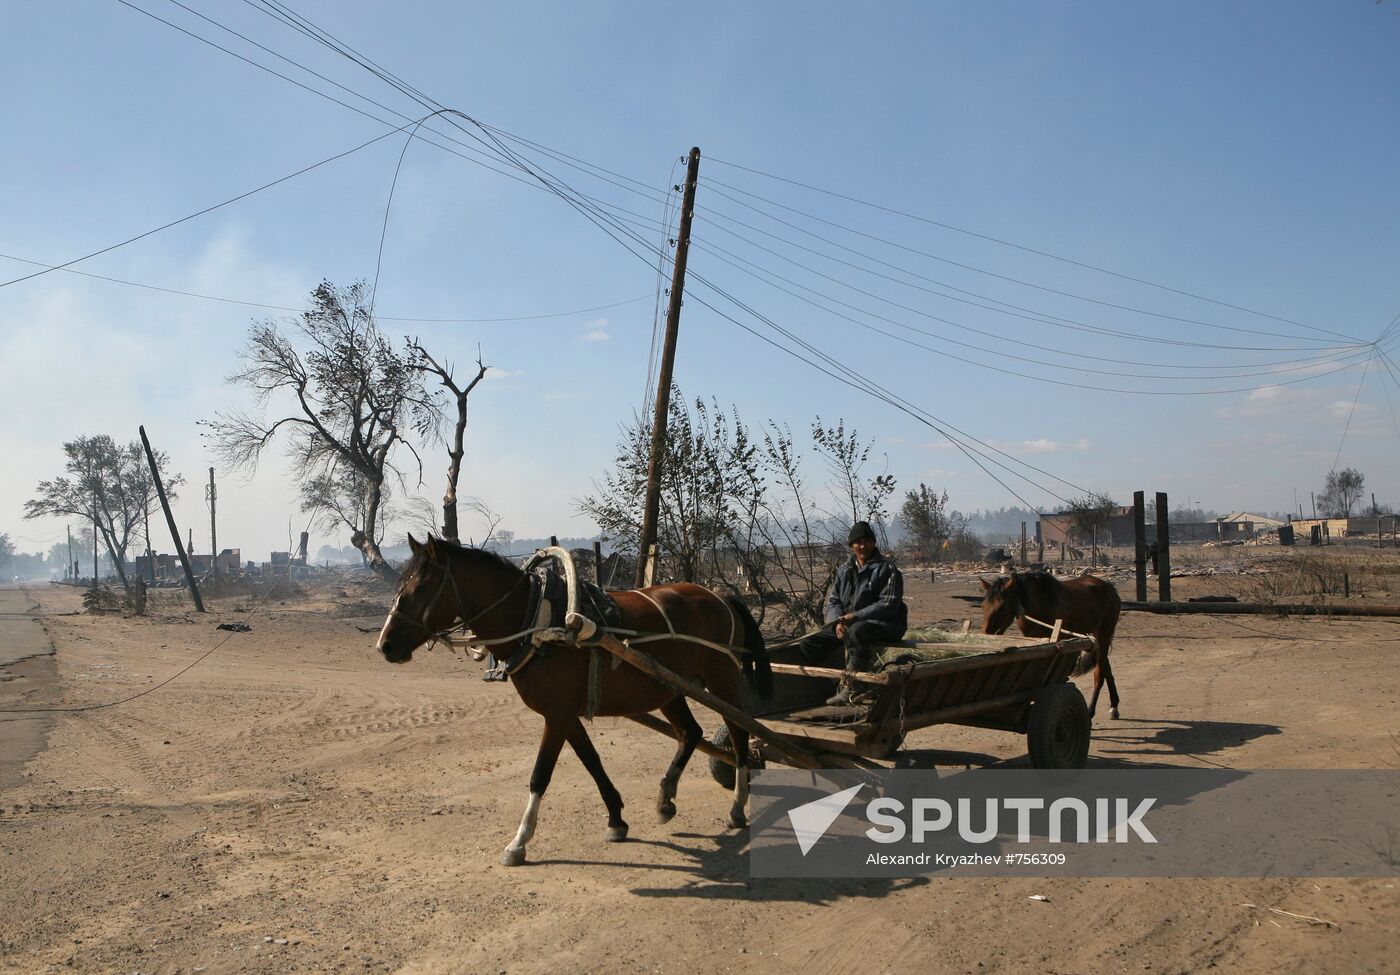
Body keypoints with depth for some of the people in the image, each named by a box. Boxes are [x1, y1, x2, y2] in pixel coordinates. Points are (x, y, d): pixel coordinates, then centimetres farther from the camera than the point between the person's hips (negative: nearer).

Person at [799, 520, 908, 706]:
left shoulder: (886, 568, -5)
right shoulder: (844, 571, 15)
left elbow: (889, 605, -13)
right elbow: (833, 600, 13)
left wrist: (854, 616, -17)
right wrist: (838, 621, -10)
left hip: (884, 624, -7)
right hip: (847, 623, 7)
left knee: (855, 631, -41)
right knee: (809, 644, -9)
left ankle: (849, 688, -31)